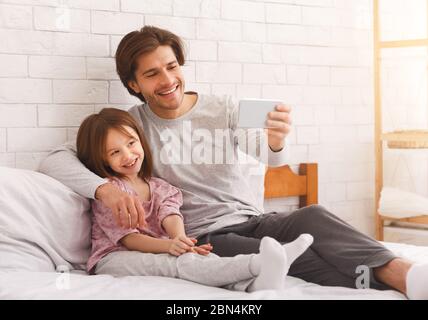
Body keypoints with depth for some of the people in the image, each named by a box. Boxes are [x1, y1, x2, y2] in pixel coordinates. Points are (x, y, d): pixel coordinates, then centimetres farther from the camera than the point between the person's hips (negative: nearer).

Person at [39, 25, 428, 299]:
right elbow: (55, 160, -4)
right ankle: (380, 282, -49)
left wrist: (277, 142, -37)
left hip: (253, 219, 2)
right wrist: (104, 187, -24)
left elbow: (269, 155, -11)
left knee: (312, 216, -32)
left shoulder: (224, 110, 7)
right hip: (205, 236, -2)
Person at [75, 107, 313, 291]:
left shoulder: (158, 187, 18)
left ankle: (256, 284, -52)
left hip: (156, 253, 6)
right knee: (177, 263, -31)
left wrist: (180, 238, -28)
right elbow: (127, 238, -10)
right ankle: (258, 264, -55)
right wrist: (167, 246, -28)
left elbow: (170, 216, -4)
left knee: (200, 255, -24)